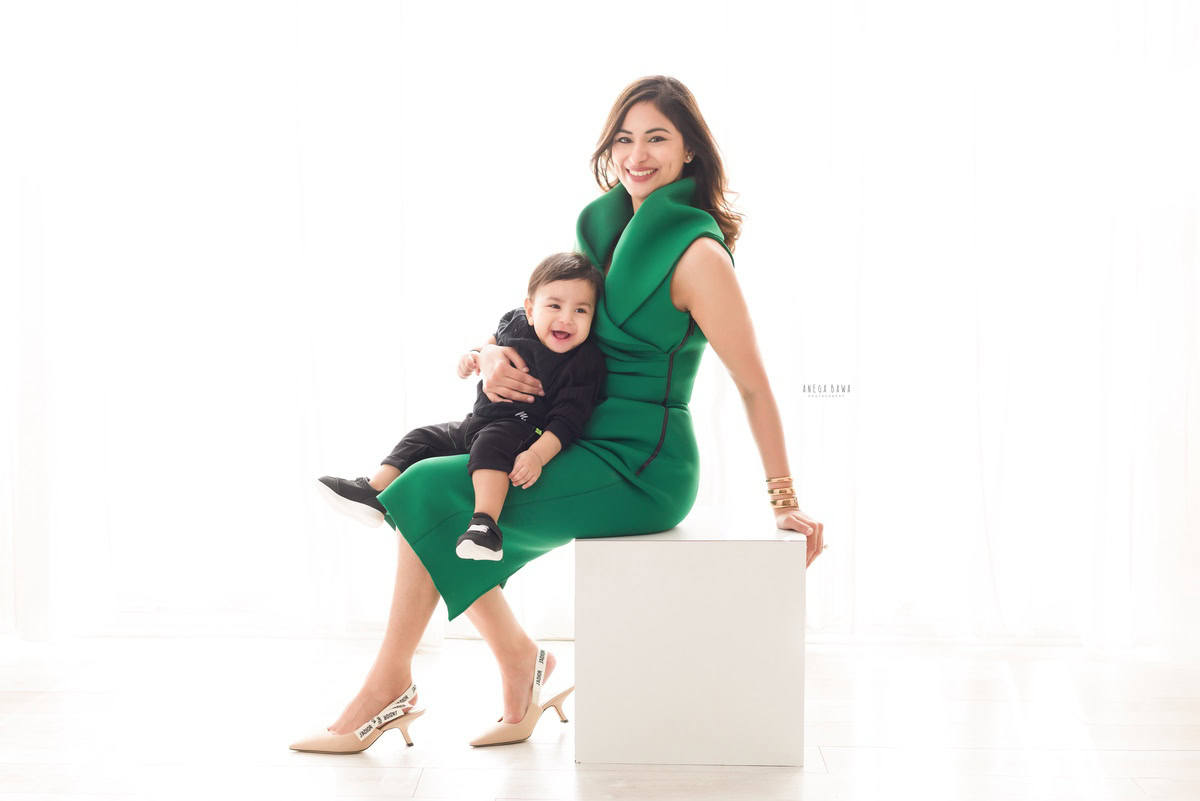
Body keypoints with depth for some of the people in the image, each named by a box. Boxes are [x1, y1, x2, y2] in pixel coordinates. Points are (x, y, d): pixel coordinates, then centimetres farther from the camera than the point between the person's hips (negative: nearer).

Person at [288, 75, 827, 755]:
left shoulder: (696, 254, -14)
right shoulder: (607, 228, 11)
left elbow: (754, 385, -13)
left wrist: (785, 502, -12)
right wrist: (494, 355, -7)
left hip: (640, 470, -8)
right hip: (593, 452, 8)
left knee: (433, 493, -12)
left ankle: (392, 679, 3)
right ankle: (517, 658, 7)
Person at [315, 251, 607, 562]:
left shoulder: (584, 364, -18)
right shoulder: (516, 320, 0)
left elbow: (566, 420, -22)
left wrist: (538, 455, -35)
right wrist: (476, 353, 6)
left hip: (520, 429, -8)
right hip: (477, 421, 8)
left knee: (490, 444, -38)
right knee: (422, 439, 11)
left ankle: (485, 523, -50)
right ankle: (373, 493, 12)